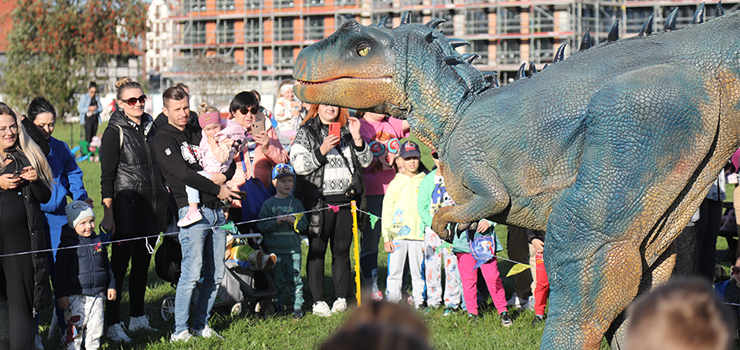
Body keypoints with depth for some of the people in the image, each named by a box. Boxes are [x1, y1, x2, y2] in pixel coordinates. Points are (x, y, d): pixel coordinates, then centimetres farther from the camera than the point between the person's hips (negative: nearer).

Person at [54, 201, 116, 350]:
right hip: (74, 295, -5)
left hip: (96, 293, 5)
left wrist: (111, 285, 18)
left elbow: (106, 265, 20)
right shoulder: (68, 244, -8)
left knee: (95, 325, 8)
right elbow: (59, 270, -8)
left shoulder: (97, 241, 8)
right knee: (75, 326, -6)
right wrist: (60, 294, -11)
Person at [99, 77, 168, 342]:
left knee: (142, 263, 14)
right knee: (119, 265, -4)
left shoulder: (150, 127, 11)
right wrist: (108, 214, -16)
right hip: (126, 208, -6)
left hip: (152, 207, 6)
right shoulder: (115, 132, -7)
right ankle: (113, 324, -1)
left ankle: (138, 317, 24)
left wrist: (163, 205, 18)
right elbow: (107, 176, -10)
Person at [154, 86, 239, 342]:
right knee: (191, 274, -11)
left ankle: (201, 325, 17)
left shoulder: (198, 135, 19)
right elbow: (183, 173, -14)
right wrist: (217, 190, -10)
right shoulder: (164, 140, -1)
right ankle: (179, 331, -3)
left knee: (215, 275, 6)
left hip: (216, 210, 7)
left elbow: (231, 161, 18)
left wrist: (224, 175, -5)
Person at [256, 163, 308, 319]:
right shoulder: (268, 204, 3)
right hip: (275, 249, -1)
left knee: (295, 279, -1)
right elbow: (261, 226, -3)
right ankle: (277, 308, 13)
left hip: (293, 249, 1)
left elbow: (304, 224, 6)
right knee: (277, 280, 4)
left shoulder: (296, 203, 8)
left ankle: (297, 307, 4)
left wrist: (295, 222, -13)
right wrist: (277, 221, -15)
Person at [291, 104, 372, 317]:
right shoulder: (306, 132, 3)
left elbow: (366, 162, 11)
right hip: (318, 201, -3)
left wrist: (357, 138, -3)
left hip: (346, 199, 3)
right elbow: (299, 165, -7)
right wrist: (322, 150, -18)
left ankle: (341, 298, 14)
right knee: (317, 249, 0)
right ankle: (318, 301, 4)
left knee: (342, 249, 7)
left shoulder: (347, 131, 14)